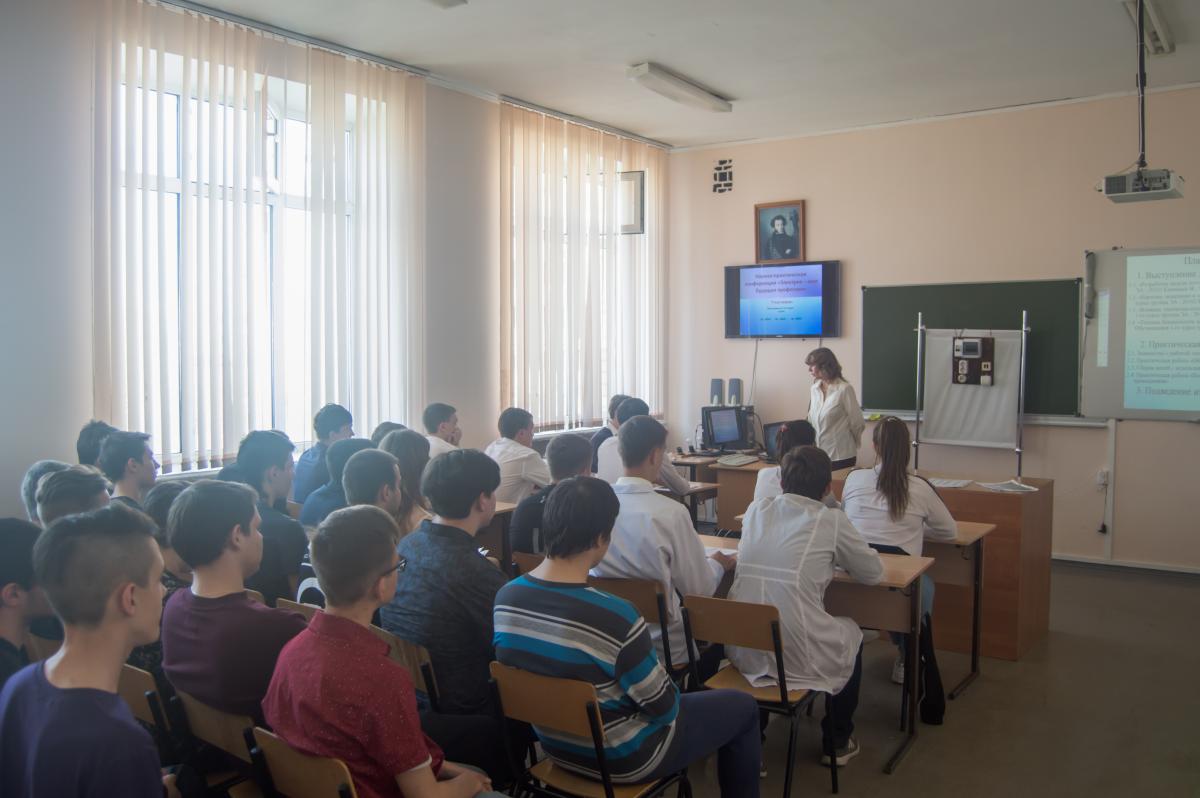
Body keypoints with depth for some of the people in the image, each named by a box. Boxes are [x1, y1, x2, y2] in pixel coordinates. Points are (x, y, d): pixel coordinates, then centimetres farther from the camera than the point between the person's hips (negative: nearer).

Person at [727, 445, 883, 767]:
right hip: (798, 658, -4)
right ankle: (837, 743, 39)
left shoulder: (756, 509, 5)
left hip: (742, 651, 4)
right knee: (852, 634, 28)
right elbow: (874, 574, 7)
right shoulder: (832, 521, -7)